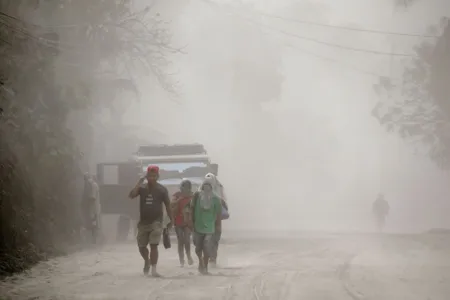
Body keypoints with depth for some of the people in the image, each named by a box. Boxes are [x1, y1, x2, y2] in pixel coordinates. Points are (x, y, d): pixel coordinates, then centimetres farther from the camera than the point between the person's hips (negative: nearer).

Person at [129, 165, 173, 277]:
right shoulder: (142, 188, 2)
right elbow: (131, 195, -15)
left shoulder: (162, 189, -2)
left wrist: (171, 220, 3)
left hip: (156, 221, -3)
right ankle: (147, 261, 37)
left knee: (154, 245, -11)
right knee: (141, 246, 8)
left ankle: (153, 269, -10)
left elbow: (167, 205, 3)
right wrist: (139, 182, -16)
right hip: (143, 221, 3)